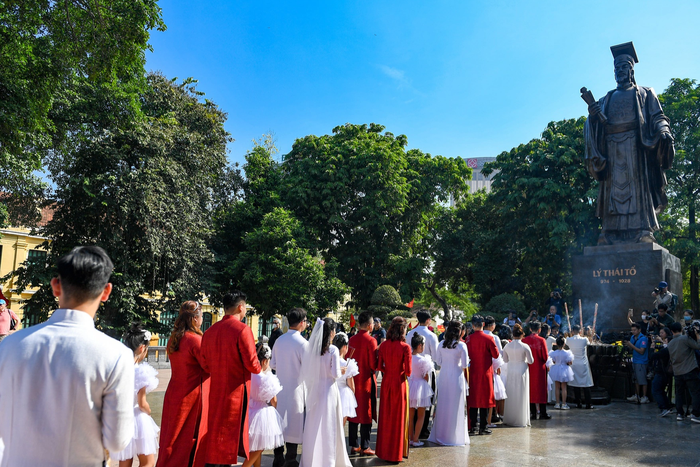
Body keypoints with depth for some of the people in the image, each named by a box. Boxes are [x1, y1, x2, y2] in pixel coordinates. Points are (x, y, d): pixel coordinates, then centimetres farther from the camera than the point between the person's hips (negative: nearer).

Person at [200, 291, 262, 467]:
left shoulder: (210, 331, 5)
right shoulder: (242, 329, -15)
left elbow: (205, 365, 9)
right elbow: (252, 365, -17)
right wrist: (259, 367, 4)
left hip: (215, 391, 6)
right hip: (236, 392, -6)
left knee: (215, 434, 16)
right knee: (231, 438, 2)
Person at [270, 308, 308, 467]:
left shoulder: (279, 340, 2)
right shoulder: (302, 343, -16)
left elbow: (272, 364, 8)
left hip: (280, 388, 6)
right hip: (296, 388, -6)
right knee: (294, 423, 3)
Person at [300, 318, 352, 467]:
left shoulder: (311, 348, 0)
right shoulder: (333, 350, -13)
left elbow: (305, 371, 3)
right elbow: (335, 373, -14)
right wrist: (342, 371, 6)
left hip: (314, 390, 5)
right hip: (328, 390, -5)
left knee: (313, 425, 12)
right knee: (328, 427, 5)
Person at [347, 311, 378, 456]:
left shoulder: (351, 340, 1)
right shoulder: (371, 341, -15)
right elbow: (373, 365, -16)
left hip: (353, 379, 5)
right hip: (366, 380, -5)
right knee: (366, 413, 3)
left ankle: (354, 445, 19)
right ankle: (364, 447, 8)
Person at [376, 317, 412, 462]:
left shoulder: (384, 345, -4)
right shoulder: (405, 347, -16)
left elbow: (379, 366, -1)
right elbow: (408, 371, -16)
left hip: (386, 382, 4)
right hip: (400, 383, -4)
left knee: (386, 416, 15)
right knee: (399, 417, 9)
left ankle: (384, 450, 24)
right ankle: (396, 453, 18)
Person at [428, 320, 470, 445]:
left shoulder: (441, 344, 2)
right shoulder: (461, 345, -10)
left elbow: (439, 362, 7)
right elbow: (465, 366, -7)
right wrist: (467, 383, 5)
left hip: (443, 377, 4)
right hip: (457, 377, -4)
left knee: (442, 405, 11)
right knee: (456, 407, 5)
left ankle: (440, 435, 19)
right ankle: (455, 436, 10)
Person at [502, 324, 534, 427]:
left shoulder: (507, 346, -3)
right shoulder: (525, 346, -13)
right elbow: (531, 361, -5)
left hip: (511, 371, 3)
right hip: (522, 371, -3)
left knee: (511, 395, 11)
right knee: (521, 395, 4)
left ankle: (509, 419, 18)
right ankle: (521, 420, 9)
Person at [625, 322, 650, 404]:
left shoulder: (643, 339, -14)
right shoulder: (632, 337, 10)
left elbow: (641, 351, -19)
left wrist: (631, 345, -21)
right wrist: (628, 345, -4)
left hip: (641, 362, -8)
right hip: (634, 361, 8)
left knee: (642, 380, -4)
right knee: (636, 379, 14)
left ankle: (644, 397, 2)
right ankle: (636, 396, 22)